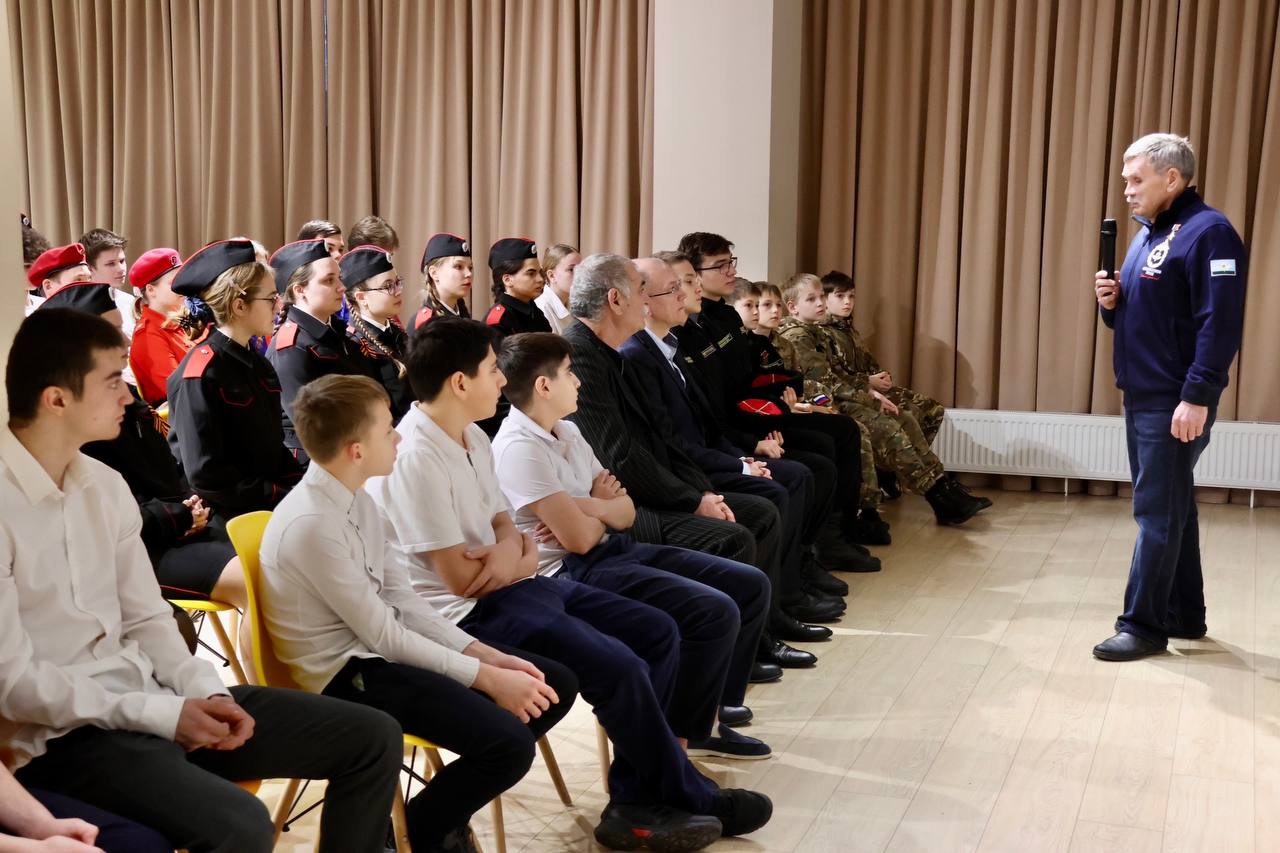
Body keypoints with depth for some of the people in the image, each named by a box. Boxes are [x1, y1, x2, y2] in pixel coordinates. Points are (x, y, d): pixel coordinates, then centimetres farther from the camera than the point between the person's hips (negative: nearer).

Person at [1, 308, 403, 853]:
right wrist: (162, 716, -19)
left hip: (147, 695, 8)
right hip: (64, 733, -8)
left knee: (372, 738, 3)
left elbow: (147, 620, 11)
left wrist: (208, 693, -7)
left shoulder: (104, 484, 7)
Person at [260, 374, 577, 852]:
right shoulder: (311, 525, -22)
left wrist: (486, 654, -4)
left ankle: (451, 798, 16)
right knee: (509, 743, -24)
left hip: (382, 645, 9)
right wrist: (487, 678, -17)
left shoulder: (355, 498, 6)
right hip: (350, 672, -9)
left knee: (556, 685, 3)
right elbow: (383, 635, -20)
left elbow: (403, 601, 6)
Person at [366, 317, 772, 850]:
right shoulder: (415, 457, -20)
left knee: (656, 633, 4)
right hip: (471, 612, -10)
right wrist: (517, 555, -2)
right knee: (620, 668, -22)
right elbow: (462, 578, -20)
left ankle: (636, 804, 2)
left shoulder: (471, 437, 9)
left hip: (511, 586, 10)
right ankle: (691, 800, 1)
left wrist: (515, 551, -12)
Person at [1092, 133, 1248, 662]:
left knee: (1158, 514, -5)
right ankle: (1184, 616, 24)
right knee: (1170, 509, 15)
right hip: (1141, 398, 9)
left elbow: (1221, 325, -20)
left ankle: (1143, 626, 2)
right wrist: (1110, 301, 1)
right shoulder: (1146, 234, 16)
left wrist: (1197, 397, -24)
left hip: (1176, 404, -9)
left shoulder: (1208, 233, -13)